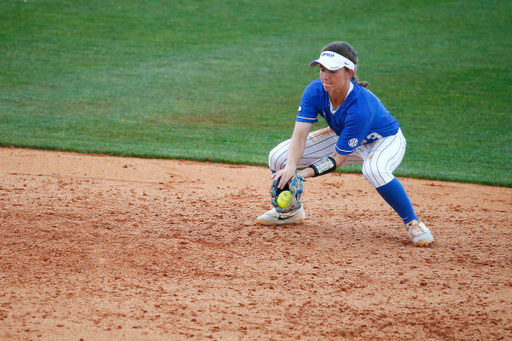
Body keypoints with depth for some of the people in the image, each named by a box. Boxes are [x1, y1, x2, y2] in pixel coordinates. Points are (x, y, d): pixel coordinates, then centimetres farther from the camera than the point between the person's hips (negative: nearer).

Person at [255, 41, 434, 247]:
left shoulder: (361, 106, -39)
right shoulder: (315, 91, -24)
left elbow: (338, 158, -32)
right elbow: (300, 134, -28)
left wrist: (304, 174, -42)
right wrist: (290, 168, -46)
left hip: (386, 141, -6)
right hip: (344, 137, 6)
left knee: (375, 170, -44)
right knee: (278, 158, -9)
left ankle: (412, 223, -21)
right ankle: (291, 210, 21)